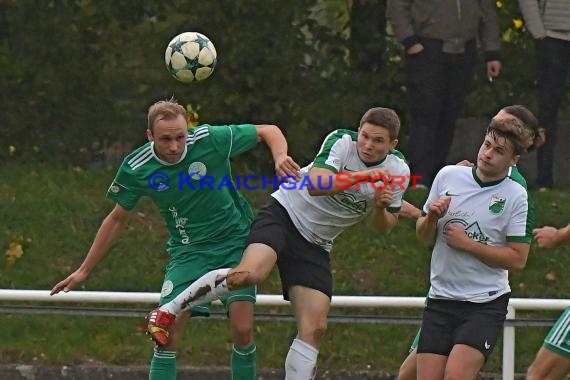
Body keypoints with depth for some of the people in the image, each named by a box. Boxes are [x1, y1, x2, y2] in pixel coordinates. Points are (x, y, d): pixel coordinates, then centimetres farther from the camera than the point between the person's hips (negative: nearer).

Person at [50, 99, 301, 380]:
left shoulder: (211, 140, -18)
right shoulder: (136, 169, -13)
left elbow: (269, 131, -4)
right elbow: (117, 219, 5)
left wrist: (280, 156, -27)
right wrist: (84, 270, 8)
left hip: (235, 242, -1)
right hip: (187, 250, 1)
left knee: (242, 331, -14)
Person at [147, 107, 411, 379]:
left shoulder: (398, 171, -1)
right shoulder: (342, 141, -14)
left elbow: (384, 227, 10)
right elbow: (314, 184, -29)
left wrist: (381, 208, -13)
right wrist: (363, 176, -37)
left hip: (315, 246, 5)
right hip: (284, 214, -5)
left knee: (314, 329, -7)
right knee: (249, 273, -33)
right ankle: (168, 311, -19)